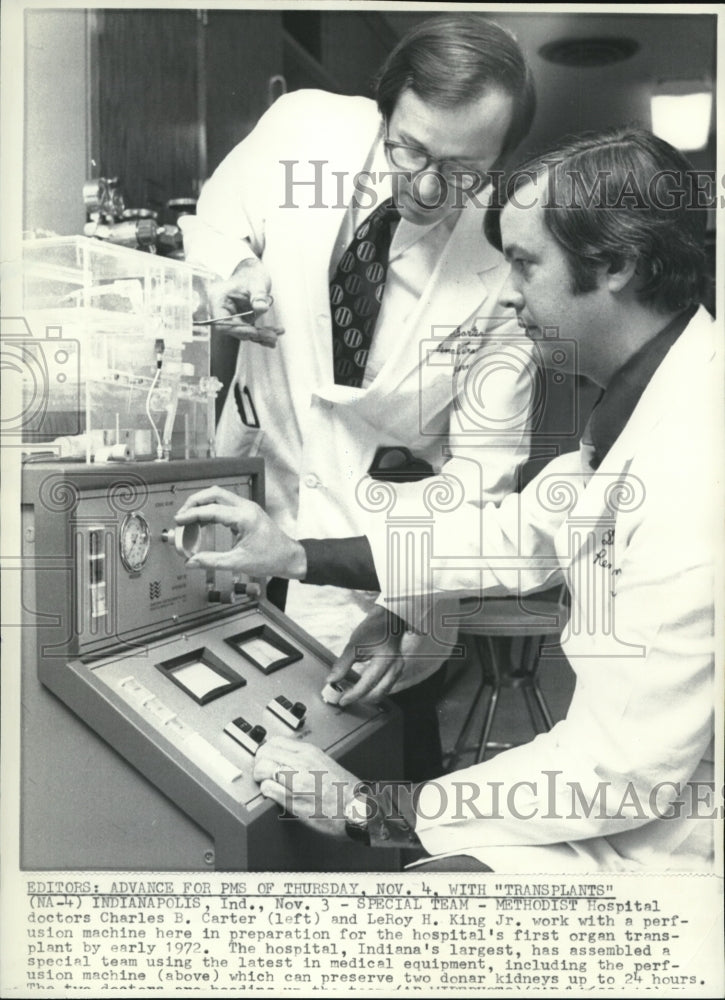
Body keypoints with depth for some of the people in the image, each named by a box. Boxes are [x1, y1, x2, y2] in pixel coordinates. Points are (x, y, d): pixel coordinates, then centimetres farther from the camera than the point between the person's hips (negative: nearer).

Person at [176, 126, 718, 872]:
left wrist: (373, 810, -17)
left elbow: (621, 769, -28)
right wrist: (294, 555, 3)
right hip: (636, 772, 7)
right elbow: (524, 532, 4)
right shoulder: (648, 394, -1)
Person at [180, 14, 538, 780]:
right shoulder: (302, 128, -16)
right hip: (252, 470, 3)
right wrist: (229, 275, -20)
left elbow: (484, 461, -16)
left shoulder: (507, 264, -21)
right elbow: (213, 226, 4)